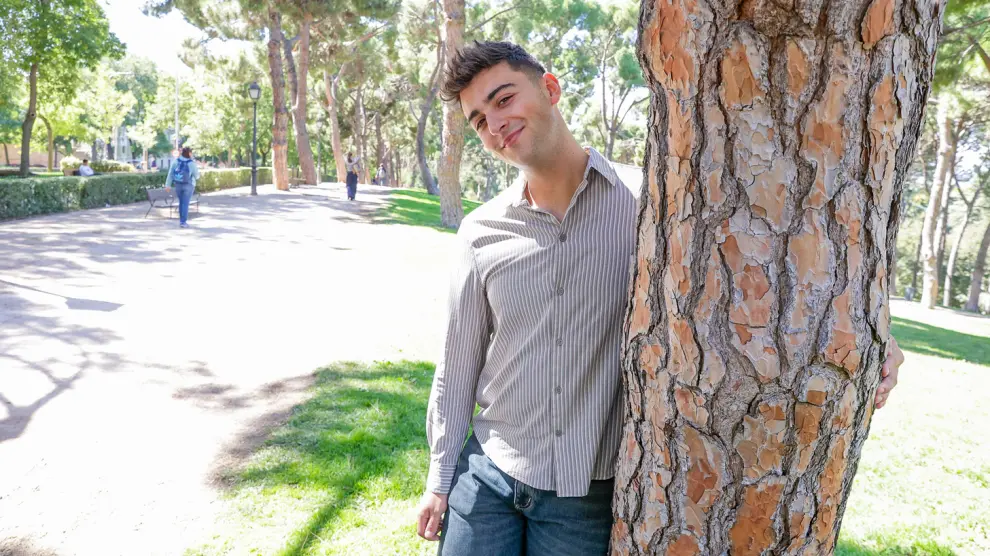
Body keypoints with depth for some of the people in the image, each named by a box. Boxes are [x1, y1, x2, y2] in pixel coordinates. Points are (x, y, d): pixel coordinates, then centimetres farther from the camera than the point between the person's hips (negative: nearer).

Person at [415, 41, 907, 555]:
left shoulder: (646, 205, -10)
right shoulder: (481, 233, -3)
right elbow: (458, 366, 5)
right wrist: (439, 479, 9)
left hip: (591, 493, -2)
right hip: (487, 475, 2)